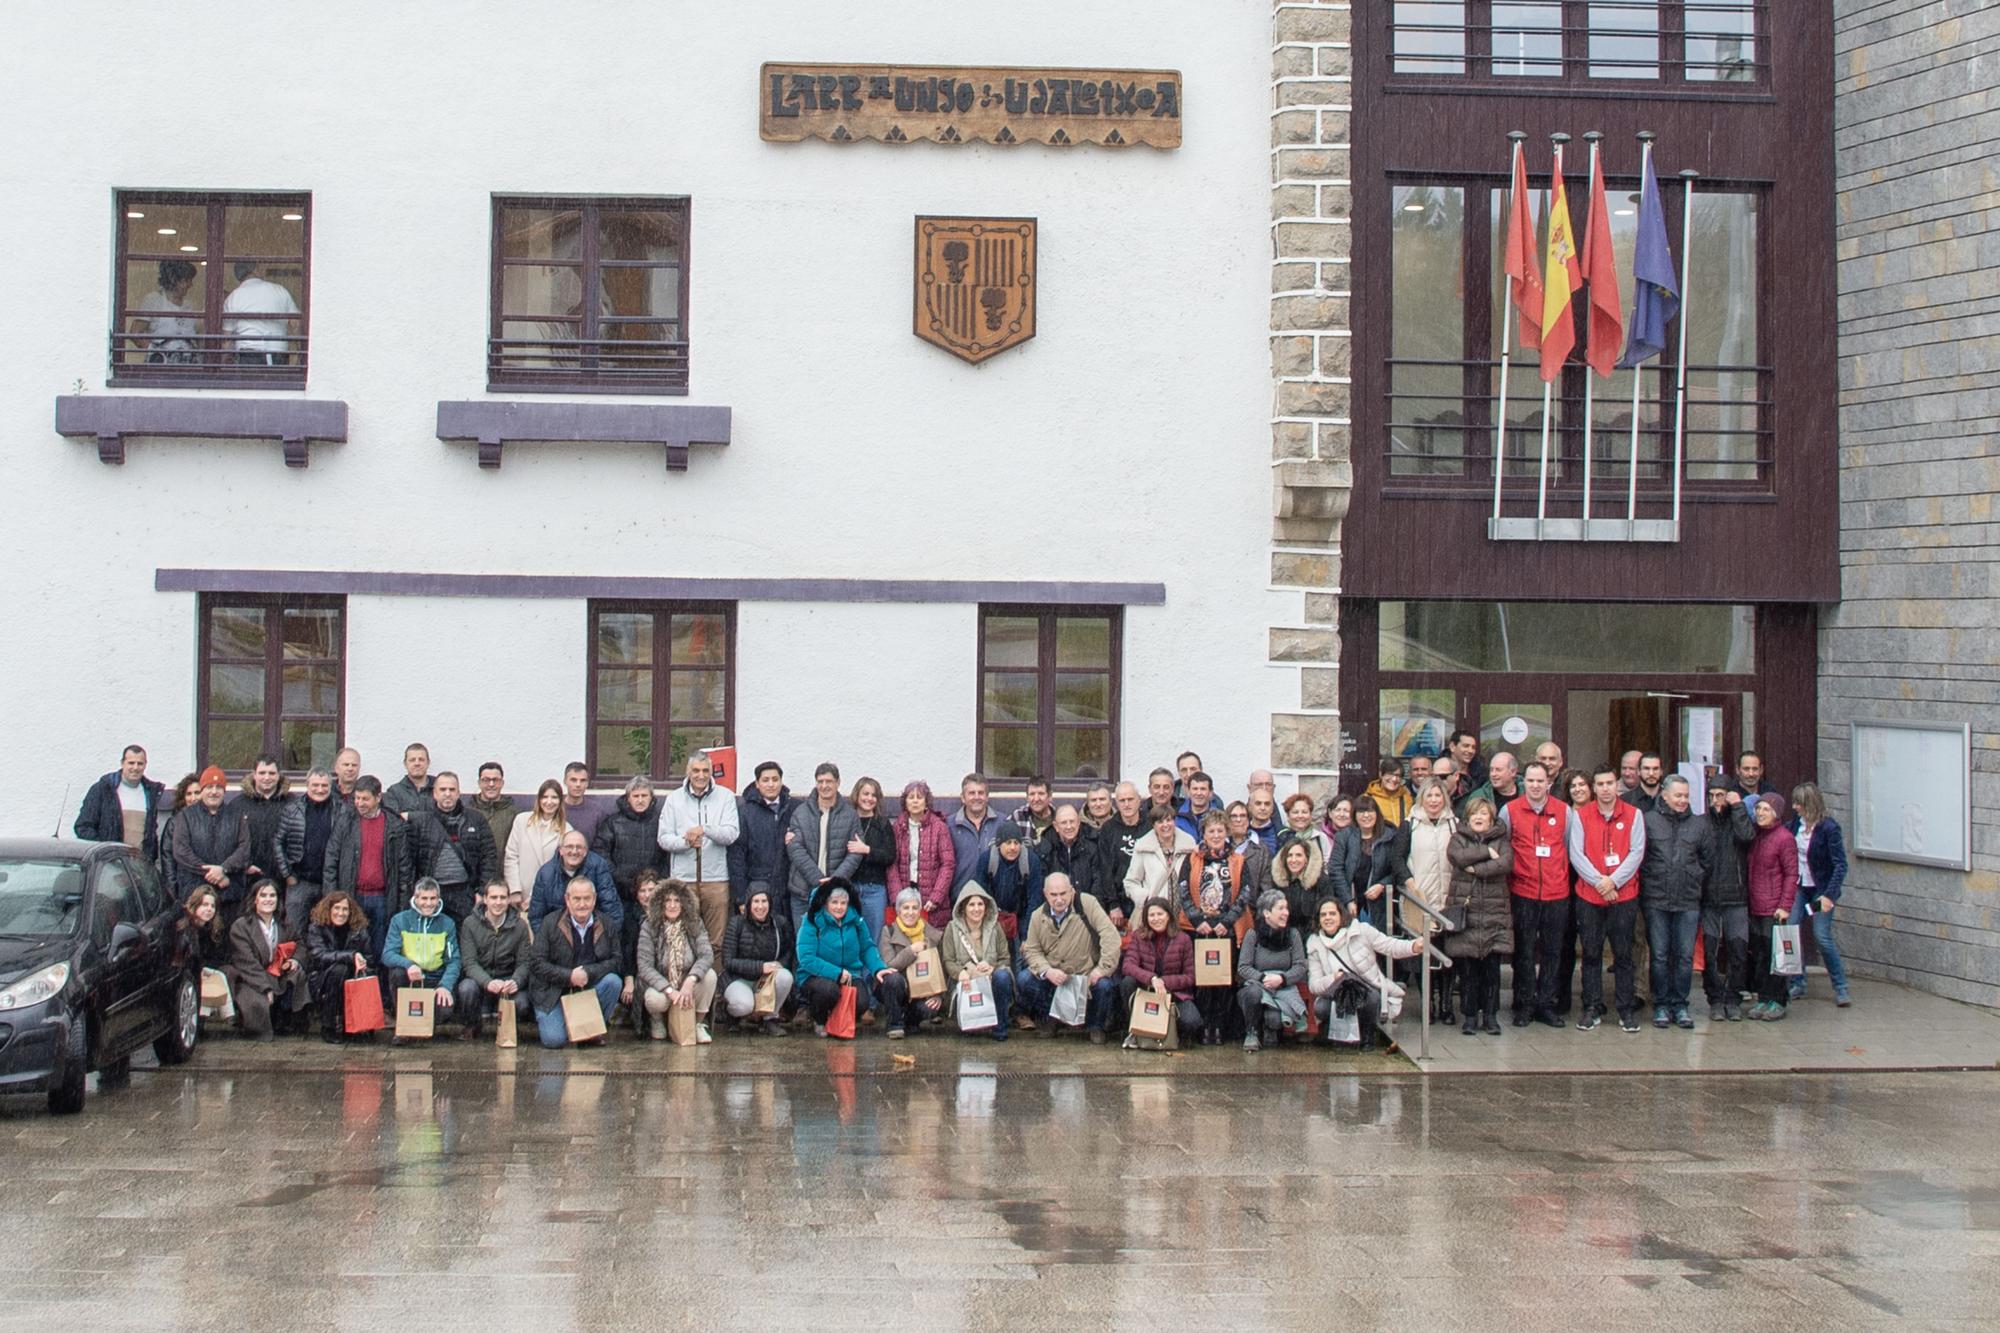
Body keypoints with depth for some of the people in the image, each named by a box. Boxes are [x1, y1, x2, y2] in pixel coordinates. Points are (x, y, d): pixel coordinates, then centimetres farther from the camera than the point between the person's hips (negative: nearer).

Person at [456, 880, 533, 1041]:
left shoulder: (519, 925, 0)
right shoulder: (470, 924, -5)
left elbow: (525, 962, -3)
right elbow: (469, 962, -12)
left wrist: (516, 982, -26)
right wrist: (488, 982, -32)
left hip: (507, 980, 1)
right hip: (479, 978, -1)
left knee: (521, 1004, -30)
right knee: (467, 988, -34)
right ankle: (470, 1026, -2)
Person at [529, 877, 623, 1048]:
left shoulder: (607, 926, -1)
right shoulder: (550, 923, -7)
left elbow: (615, 961, -5)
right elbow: (537, 963, -11)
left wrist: (588, 972, -22)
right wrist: (569, 976, -23)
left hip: (589, 988, 3)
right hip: (553, 992, -3)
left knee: (614, 982, -25)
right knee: (554, 1040, -21)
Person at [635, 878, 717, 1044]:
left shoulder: (695, 926, -3)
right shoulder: (649, 928, -9)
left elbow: (707, 955, -18)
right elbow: (644, 966, -17)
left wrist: (690, 982, -37)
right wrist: (670, 991, -30)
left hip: (687, 986, 2)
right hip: (659, 985, -2)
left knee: (710, 975, -28)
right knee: (656, 999, -36)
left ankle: (699, 1024, -6)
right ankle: (656, 1020, 4)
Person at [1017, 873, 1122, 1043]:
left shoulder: (1087, 904, -13)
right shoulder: (1038, 917, 0)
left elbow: (1110, 936, -19)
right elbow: (1031, 950, 2)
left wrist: (1102, 969, -25)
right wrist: (1047, 971, -19)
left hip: (1087, 973, -3)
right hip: (1052, 975, 3)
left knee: (1104, 984, -32)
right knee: (1024, 979, -19)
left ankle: (1095, 1026, 2)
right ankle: (1052, 1018, 8)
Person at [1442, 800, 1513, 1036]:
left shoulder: (1502, 839, 11)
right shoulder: (1458, 838, 11)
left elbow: (1506, 864, -9)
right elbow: (1458, 857, -11)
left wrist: (1476, 868, -11)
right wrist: (1487, 852, -7)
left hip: (1494, 912, 0)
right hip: (1464, 910, 0)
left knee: (1492, 966, 0)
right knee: (1467, 967, -1)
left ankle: (1490, 1015, 9)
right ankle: (1470, 1015, 8)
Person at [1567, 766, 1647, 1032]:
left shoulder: (1633, 815, 3)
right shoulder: (1580, 815, 4)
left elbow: (1636, 853, -3)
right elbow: (1575, 853, -2)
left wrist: (1614, 881, -13)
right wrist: (1598, 881, -13)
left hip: (1624, 895, 0)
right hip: (1589, 896, 1)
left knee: (1623, 954, 3)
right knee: (1591, 954, 4)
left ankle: (1627, 1009, 10)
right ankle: (1592, 1008, 12)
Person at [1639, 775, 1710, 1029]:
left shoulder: (1699, 824, 10)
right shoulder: (1648, 820, 1)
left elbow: (1706, 859, 17)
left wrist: (1697, 879, 7)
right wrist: (1646, 881, 0)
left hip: (1688, 902, 2)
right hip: (1656, 900, -2)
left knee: (1685, 956, 3)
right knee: (1660, 956, 2)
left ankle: (1680, 1005, 13)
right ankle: (1661, 1005, 11)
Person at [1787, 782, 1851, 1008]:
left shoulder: (1829, 828, -18)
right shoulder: (1797, 823, -1)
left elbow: (1841, 865, -19)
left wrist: (1829, 895, -26)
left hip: (1820, 889, -6)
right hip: (1798, 887, 6)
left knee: (1822, 936, -9)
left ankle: (1841, 988, 4)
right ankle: (1797, 985, 9)